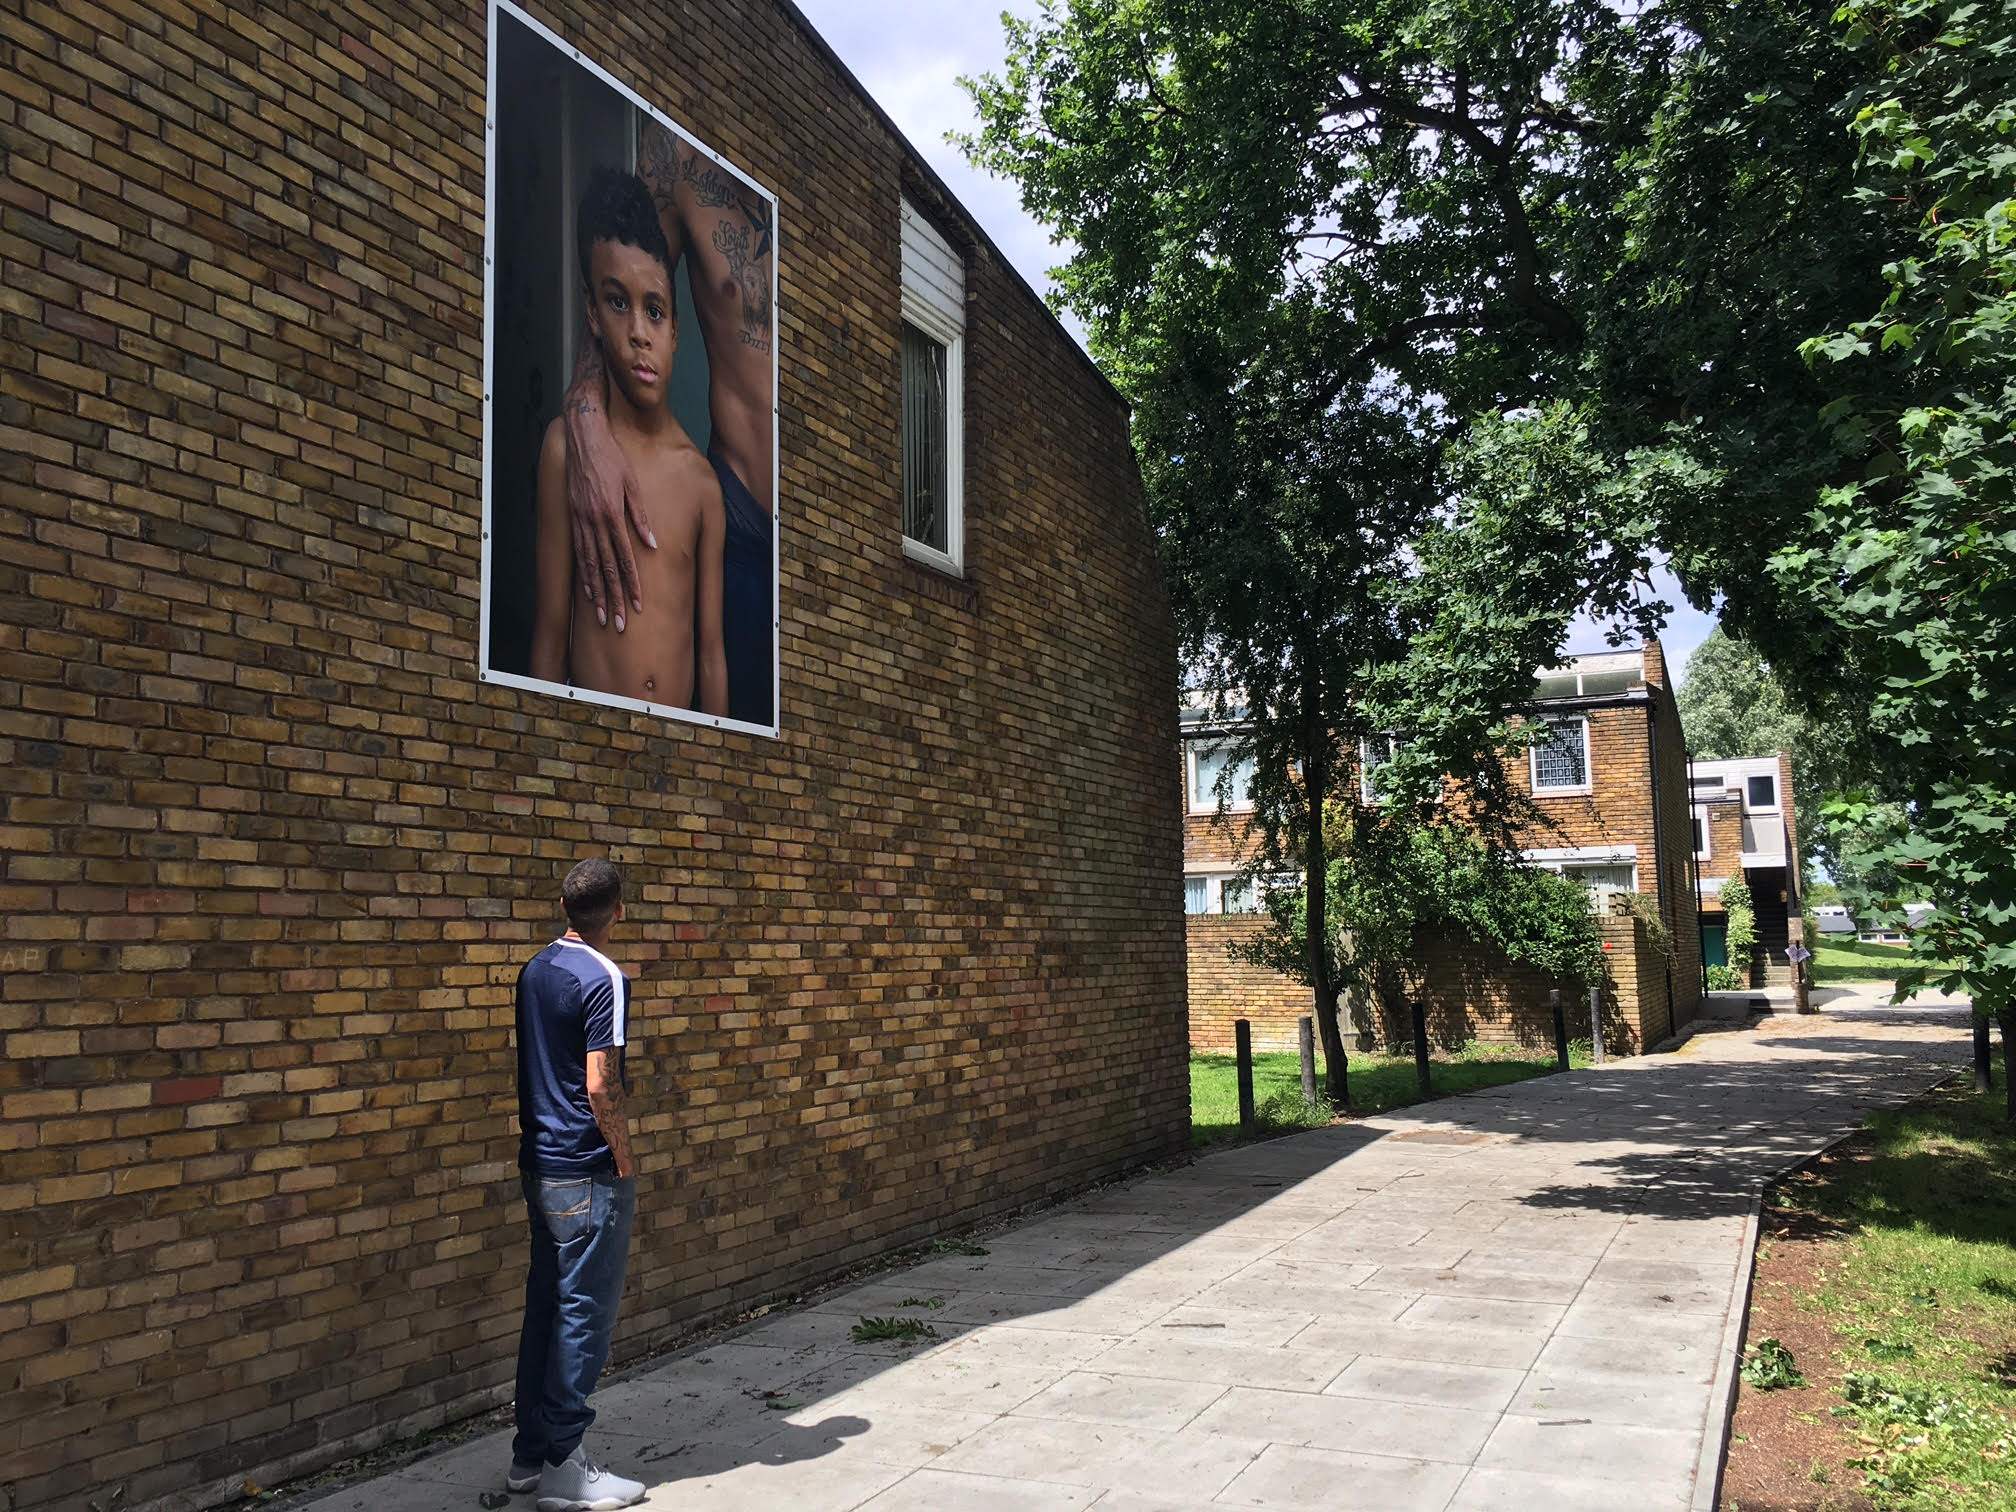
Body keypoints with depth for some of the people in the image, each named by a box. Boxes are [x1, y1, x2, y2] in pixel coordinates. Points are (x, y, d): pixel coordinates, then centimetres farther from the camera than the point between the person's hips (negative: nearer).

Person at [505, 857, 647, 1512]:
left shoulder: (535, 971, 9)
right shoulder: (603, 978, -17)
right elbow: (600, 1087, -21)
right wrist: (624, 1159, -9)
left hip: (539, 1165, 9)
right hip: (588, 1174, -8)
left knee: (545, 1308, 14)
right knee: (584, 1315, -1)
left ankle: (530, 1455, 23)